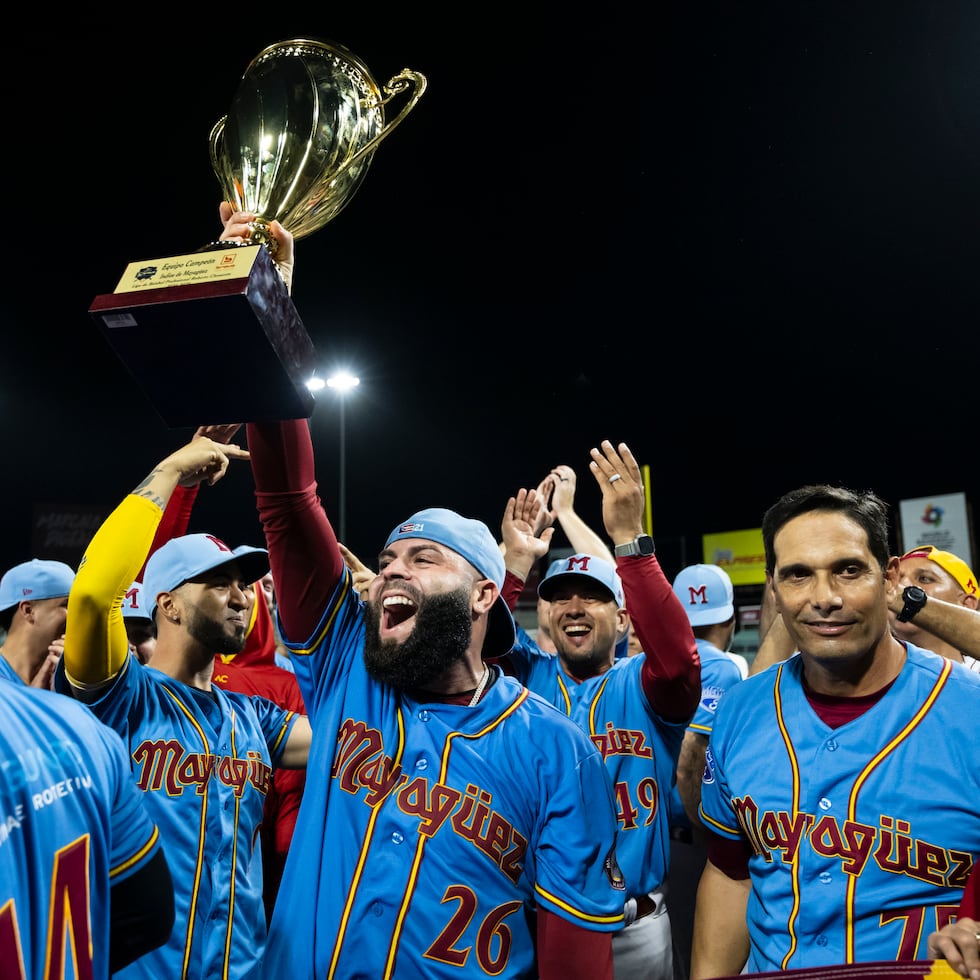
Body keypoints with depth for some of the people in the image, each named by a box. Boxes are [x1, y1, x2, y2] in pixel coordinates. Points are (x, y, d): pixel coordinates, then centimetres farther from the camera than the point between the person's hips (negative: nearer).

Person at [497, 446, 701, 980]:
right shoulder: (526, 675, 4)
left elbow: (677, 658, -25)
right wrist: (515, 563, -24)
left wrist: (630, 536, -32)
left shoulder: (643, 685, -3)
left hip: (634, 925, -1)